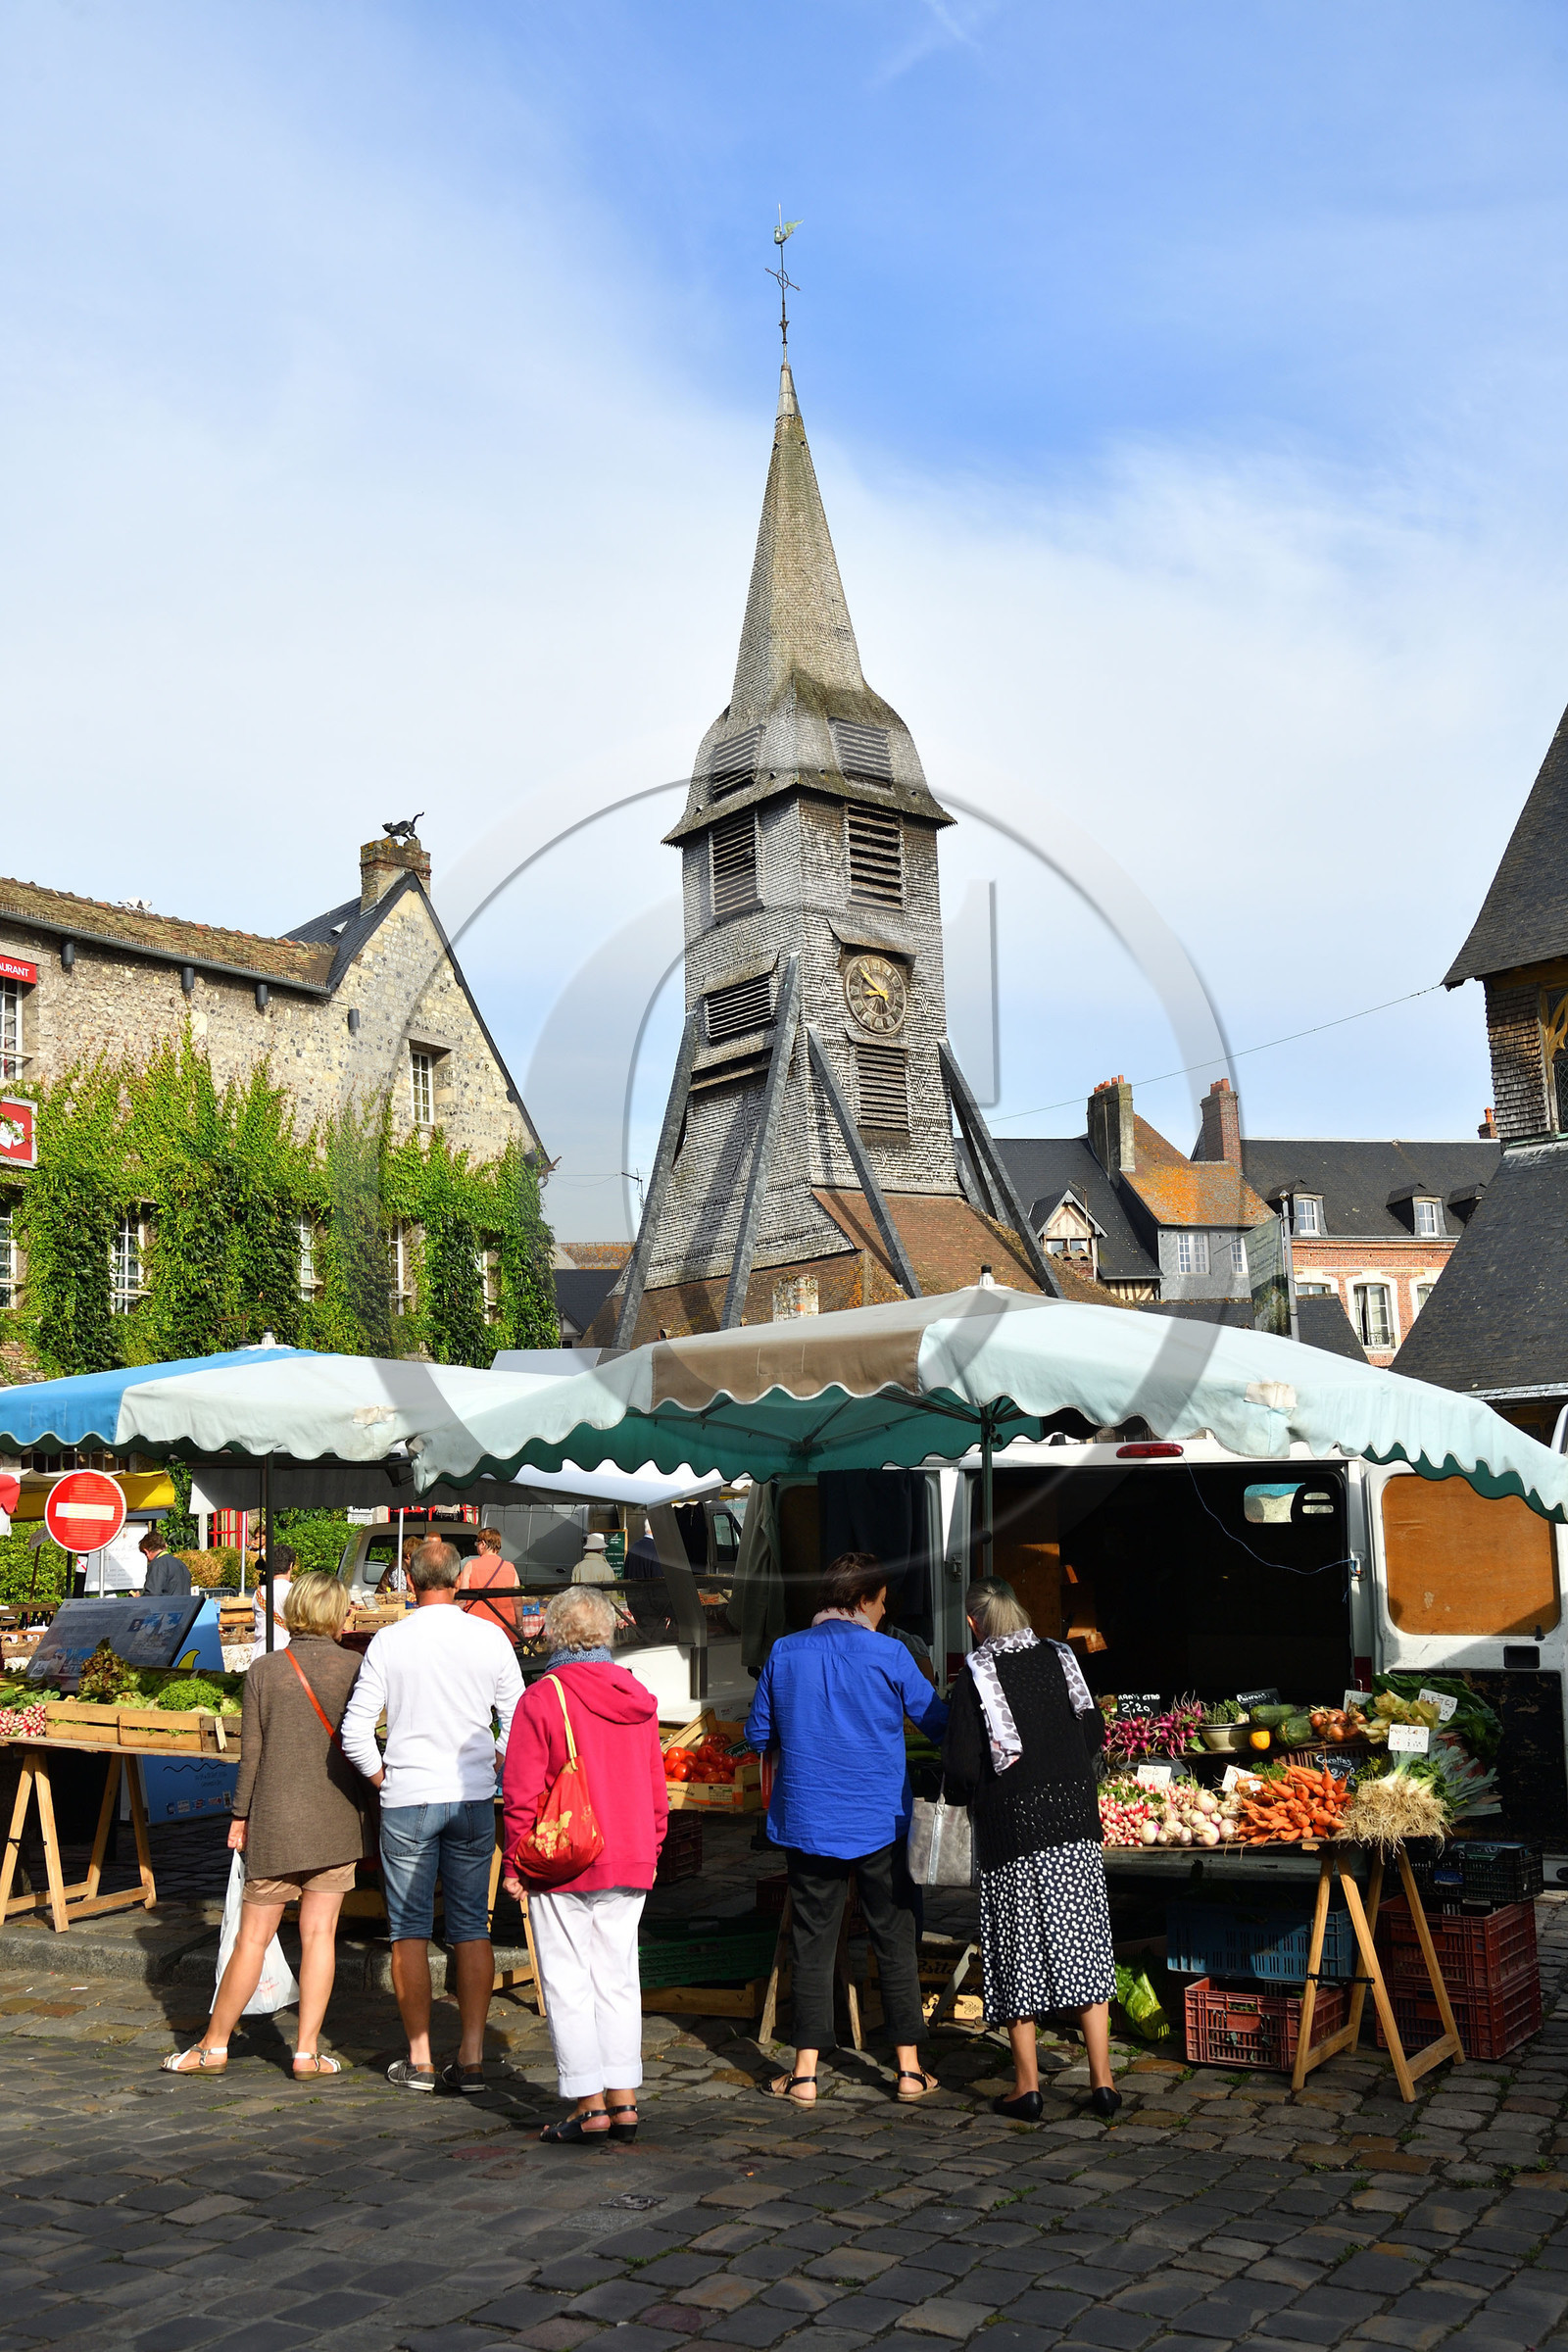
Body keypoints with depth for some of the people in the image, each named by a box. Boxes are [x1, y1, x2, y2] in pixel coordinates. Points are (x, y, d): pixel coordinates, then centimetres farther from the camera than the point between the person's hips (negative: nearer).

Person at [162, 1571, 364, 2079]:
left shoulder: (264, 1670, -4)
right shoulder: (356, 1668, -4)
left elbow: (251, 1752, -1)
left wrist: (240, 1814, 9)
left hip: (276, 1819, 0)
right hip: (337, 1822, 0)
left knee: (253, 1937, 8)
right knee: (319, 1934, 6)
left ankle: (214, 2046, 18)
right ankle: (307, 2051, 10)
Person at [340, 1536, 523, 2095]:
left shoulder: (389, 1641, -8)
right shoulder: (491, 1639, -3)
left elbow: (355, 1733, -9)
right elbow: (518, 1723, 1)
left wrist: (382, 1777, 7)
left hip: (407, 1799, -2)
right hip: (473, 1798, 2)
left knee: (409, 1929, 8)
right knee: (471, 1927, 9)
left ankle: (419, 2059, 13)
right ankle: (471, 2057, 9)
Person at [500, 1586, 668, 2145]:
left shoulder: (541, 1699, -10)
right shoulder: (638, 1700, 6)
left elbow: (522, 1791, -10)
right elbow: (656, 1789, 11)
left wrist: (513, 1862, 0)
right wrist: (649, 1852, 21)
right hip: (629, 1865, 5)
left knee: (567, 1984, 3)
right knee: (617, 1978, 12)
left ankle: (589, 2105, 5)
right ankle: (623, 2099, 14)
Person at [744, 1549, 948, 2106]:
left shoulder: (784, 1653, -1)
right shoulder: (888, 1656, -8)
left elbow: (758, 1734, 7)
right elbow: (940, 1723, 2)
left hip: (808, 1823, 2)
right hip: (881, 1823, -1)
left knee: (813, 1942, 8)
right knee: (896, 1939, 10)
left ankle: (805, 2071, 9)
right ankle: (909, 2068, 14)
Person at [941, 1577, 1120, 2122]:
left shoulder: (976, 1677, -9)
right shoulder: (1059, 1659, 4)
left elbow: (962, 1765, -11)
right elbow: (1094, 1733, 11)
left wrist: (958, 1794, 10)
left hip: (1012, 1825, -3)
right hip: (1075, 1819, 4)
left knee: (1019, 1954, 6)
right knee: (1084, 1944, 8)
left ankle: (1027, 2087, 11)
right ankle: (1102, 2081, 9)